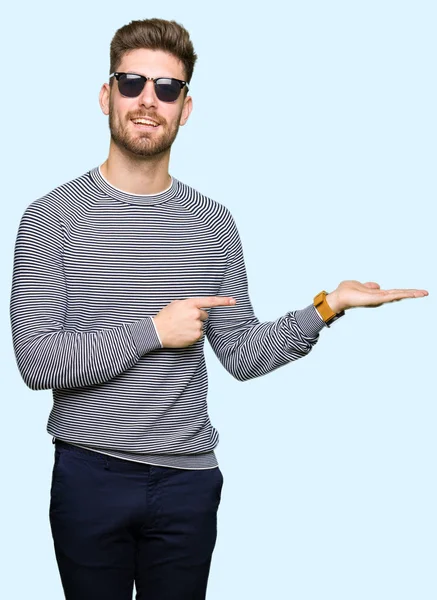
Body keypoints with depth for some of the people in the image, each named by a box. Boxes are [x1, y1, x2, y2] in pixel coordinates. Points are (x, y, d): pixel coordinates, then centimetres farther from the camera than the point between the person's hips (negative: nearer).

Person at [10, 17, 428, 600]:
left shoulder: (214, 223, 4)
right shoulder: (52, 217, -7)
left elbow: (242, 355, 5)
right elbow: (36, 361, -15)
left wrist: (326, 307, -7)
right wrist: (152, 330, -16)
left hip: (188, 478, 3)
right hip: (89, 473, -2)